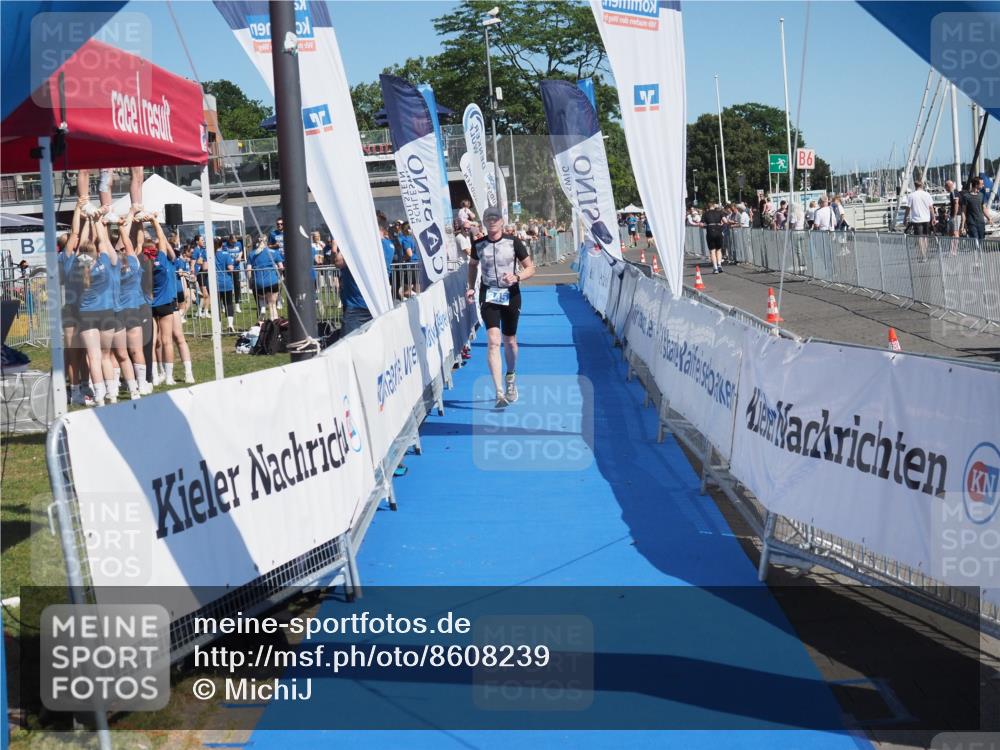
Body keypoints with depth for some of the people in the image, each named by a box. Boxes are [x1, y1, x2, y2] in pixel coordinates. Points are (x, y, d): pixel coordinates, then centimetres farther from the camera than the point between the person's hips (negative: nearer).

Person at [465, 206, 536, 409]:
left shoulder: (513, 243, -4)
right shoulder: (478, 245, 2)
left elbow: (530, 268, 1)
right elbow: (472, 264, 22)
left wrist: (516, 277, -18)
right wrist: (471, 287, 10)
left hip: (510, 295, 0)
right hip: (488, 295, 0)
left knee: (509, 341, 12)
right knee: (493, 341, -15)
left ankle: (511, 378, 43)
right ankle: (499, 393, -21)